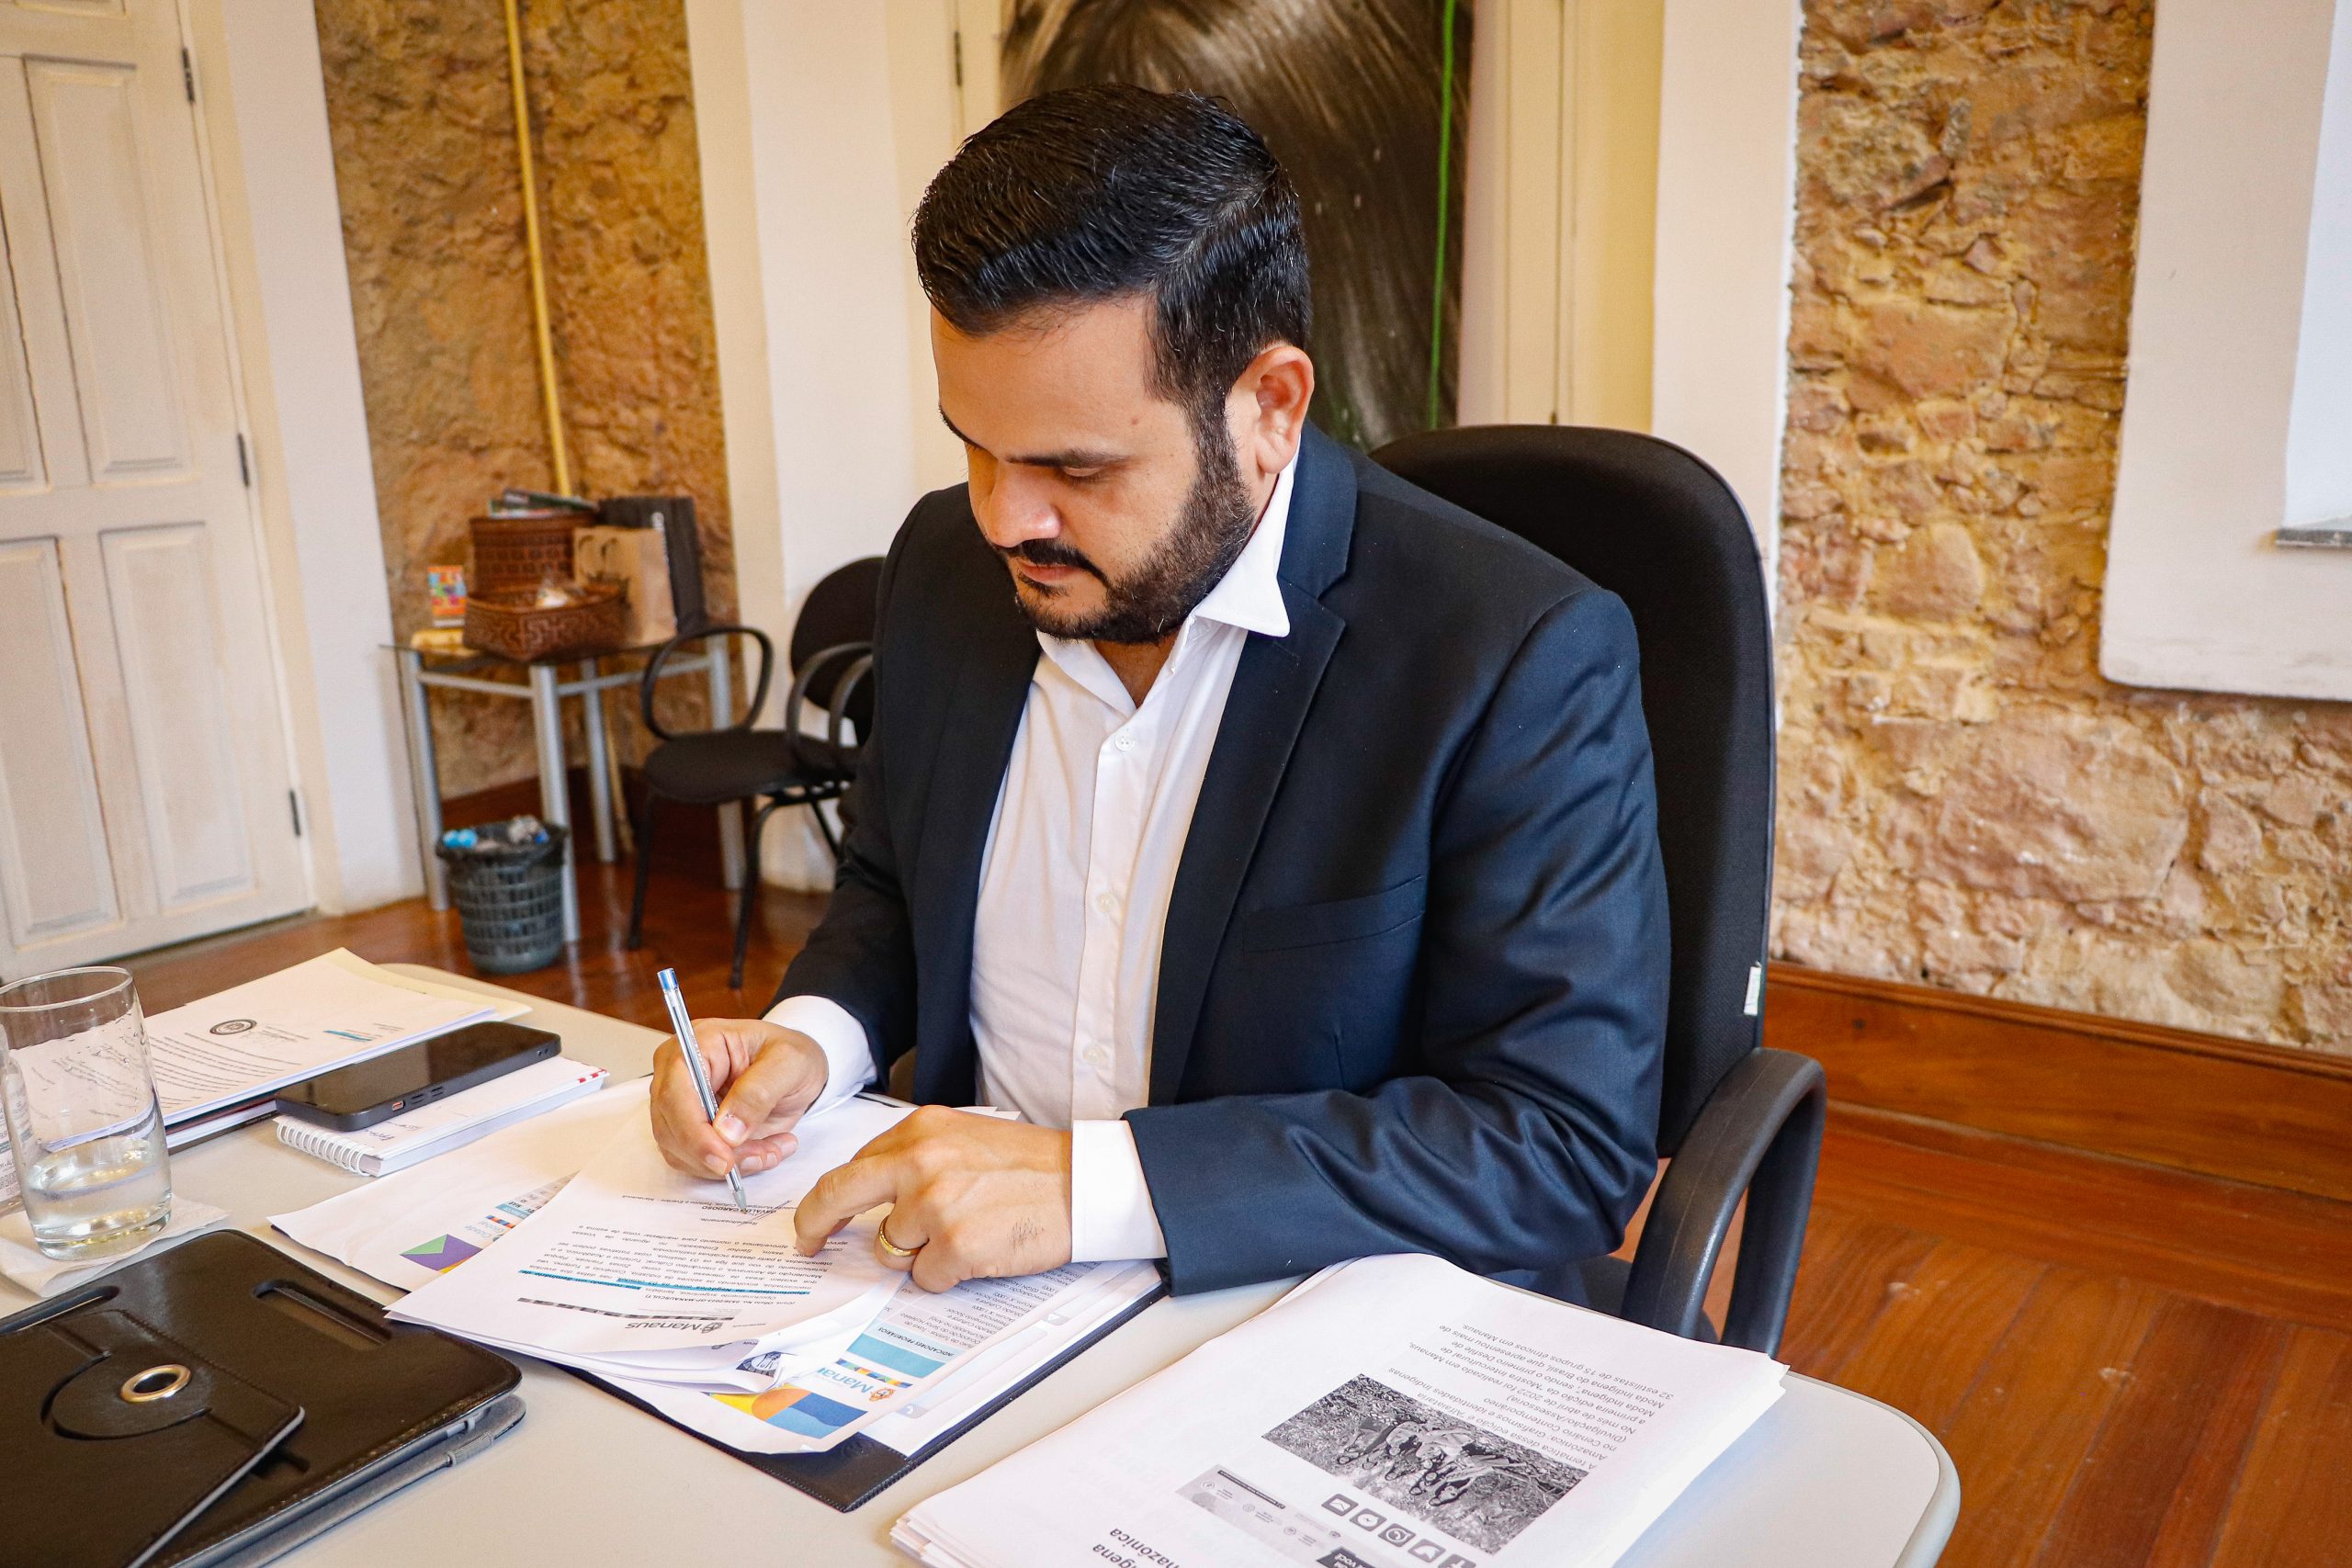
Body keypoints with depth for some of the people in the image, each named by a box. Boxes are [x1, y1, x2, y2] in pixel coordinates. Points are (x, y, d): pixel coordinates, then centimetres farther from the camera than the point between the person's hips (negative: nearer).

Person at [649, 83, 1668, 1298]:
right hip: (967, 1290, 4)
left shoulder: (1523, 662, -19)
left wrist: (1093, 1186, -29)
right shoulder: (946, 563, 0)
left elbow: (1570, 1142, -21)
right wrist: (811, 1036, -7)